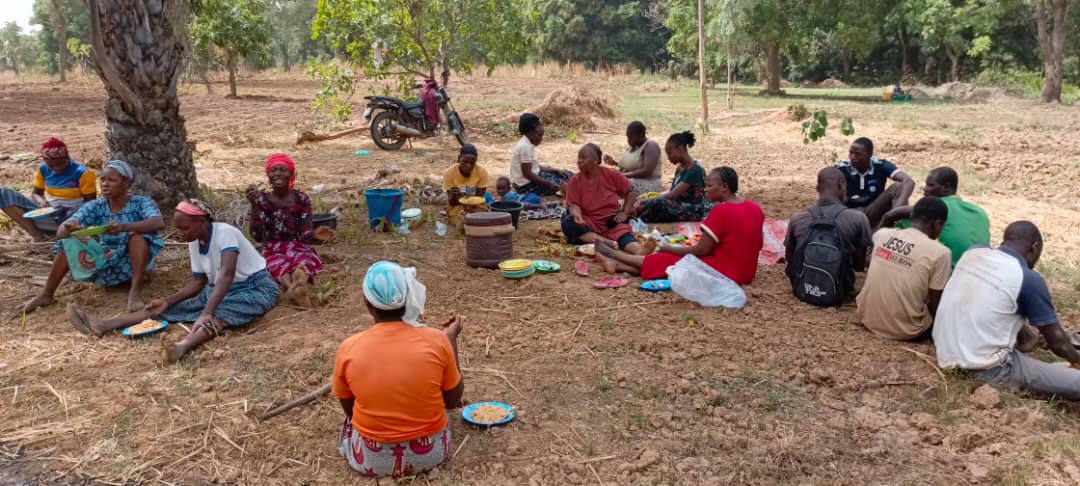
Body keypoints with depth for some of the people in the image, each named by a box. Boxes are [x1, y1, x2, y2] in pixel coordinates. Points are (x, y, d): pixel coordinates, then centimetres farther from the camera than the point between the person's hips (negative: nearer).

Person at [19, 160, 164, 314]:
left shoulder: (141, 202, -14)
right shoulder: (95, 206, -4)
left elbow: (159, 223, -35)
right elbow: (60, 232, -12)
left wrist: (124, 227, -50)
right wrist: (67, 229, -39)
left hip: (133, 261, -4)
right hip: (106, 260, 4)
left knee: (138, 235, -31)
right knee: (69, 244, -13)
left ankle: (136, 289, -31)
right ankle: (46, 295, -7)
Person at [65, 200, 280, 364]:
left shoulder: (225, 233, -23)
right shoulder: (194, 244, 2)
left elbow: (227, 273, -36)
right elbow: (198, 280, 11)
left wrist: (206, 313, -46)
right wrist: (168, 300, -4)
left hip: (255, 288, -8)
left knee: (219, 314, -39)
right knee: (168, 308, -4)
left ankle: (183, 346, -66)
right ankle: (104, 325, -12)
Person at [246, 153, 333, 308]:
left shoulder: (302, 200, 0)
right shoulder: (262, 200, 0)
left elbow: (305, 235, -6)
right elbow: (257, 237, -10)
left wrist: (315, 235, -31)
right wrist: (254, 206, -22)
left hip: (299, 249, 1)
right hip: (273, 253, 0)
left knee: (300, 269, -36)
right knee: (281, 269, -37)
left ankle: (292, 290, -69)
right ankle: (298, 292, -68)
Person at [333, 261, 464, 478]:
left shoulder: (349, 348, -15)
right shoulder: (437, 340, -17)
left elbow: (350, 410, 0)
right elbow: (453, 400, -2)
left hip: (371, 459, 0)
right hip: (431, 453, 1)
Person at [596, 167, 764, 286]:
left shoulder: (721, 210, -19)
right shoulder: (755, 208, 5)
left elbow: (701, 250, -16)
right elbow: (757, 245, 15)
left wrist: (668, 249, -4)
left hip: (722, 272, -8)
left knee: (666, 260, 7)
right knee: (675, 258, 14)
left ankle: (615, 255, 23)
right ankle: (618, 264, 18)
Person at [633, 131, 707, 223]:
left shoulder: (695, 170, -15)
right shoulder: (680, 168, 12)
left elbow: (673, 195, -21)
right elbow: (672, 192, 7)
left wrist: (647, 201, -19)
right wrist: (646, 199, -8)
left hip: (693, 214, -8)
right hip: (679, 210, 8)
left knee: (658, 204, -30)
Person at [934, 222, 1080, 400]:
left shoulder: (974, 252, 5)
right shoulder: (1028, 279, -12)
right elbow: (1057, 341, -1)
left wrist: (1025, 337, 30)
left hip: (945, 354, 8)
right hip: (985, 368, -8)